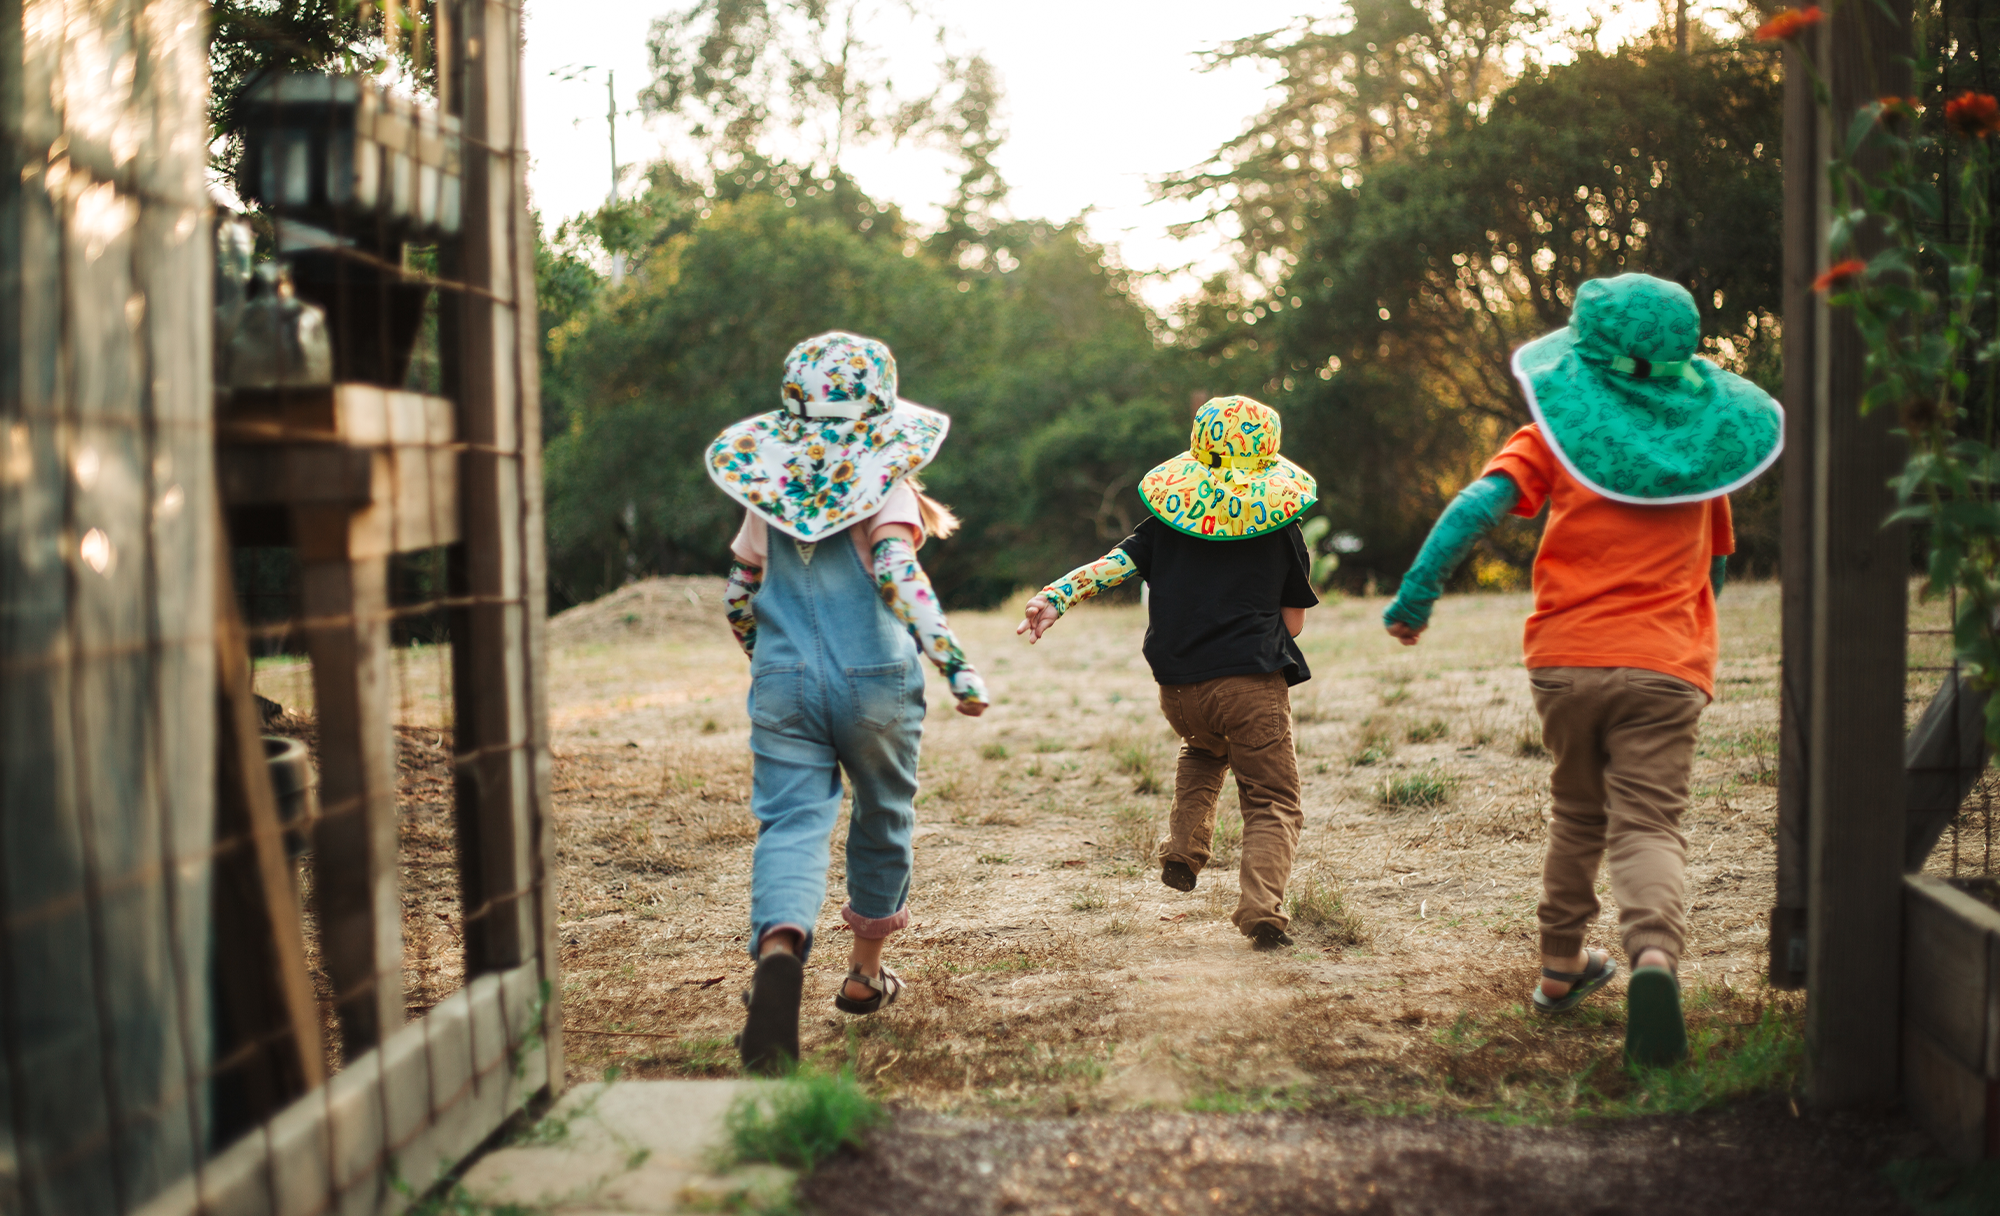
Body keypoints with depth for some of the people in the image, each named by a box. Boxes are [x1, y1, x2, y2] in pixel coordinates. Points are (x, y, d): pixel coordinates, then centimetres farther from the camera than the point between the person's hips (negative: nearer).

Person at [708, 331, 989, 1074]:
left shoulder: (769, 489, 8)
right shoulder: (887, 489, -4)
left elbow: (738, 600, 12)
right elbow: (897, 574, -21)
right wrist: (954, 663, -24)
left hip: (782, 685, 2)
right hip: (875, 684, -2)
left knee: (790, 823, -7)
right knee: (882, 819, 20)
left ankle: (779, 949, -38)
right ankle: (866, 973, 34)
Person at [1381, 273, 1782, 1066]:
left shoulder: (1558, 436, 4)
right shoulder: (1704, 442, 12)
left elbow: (1479, 504, -11)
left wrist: (1416, 594, -9)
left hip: (1566, 658, 1)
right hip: (1666, 668, -1)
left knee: (1578, 814, 21)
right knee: (1648, 825, -8)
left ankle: (1560, 968, 30)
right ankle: (1655, 953, -36)